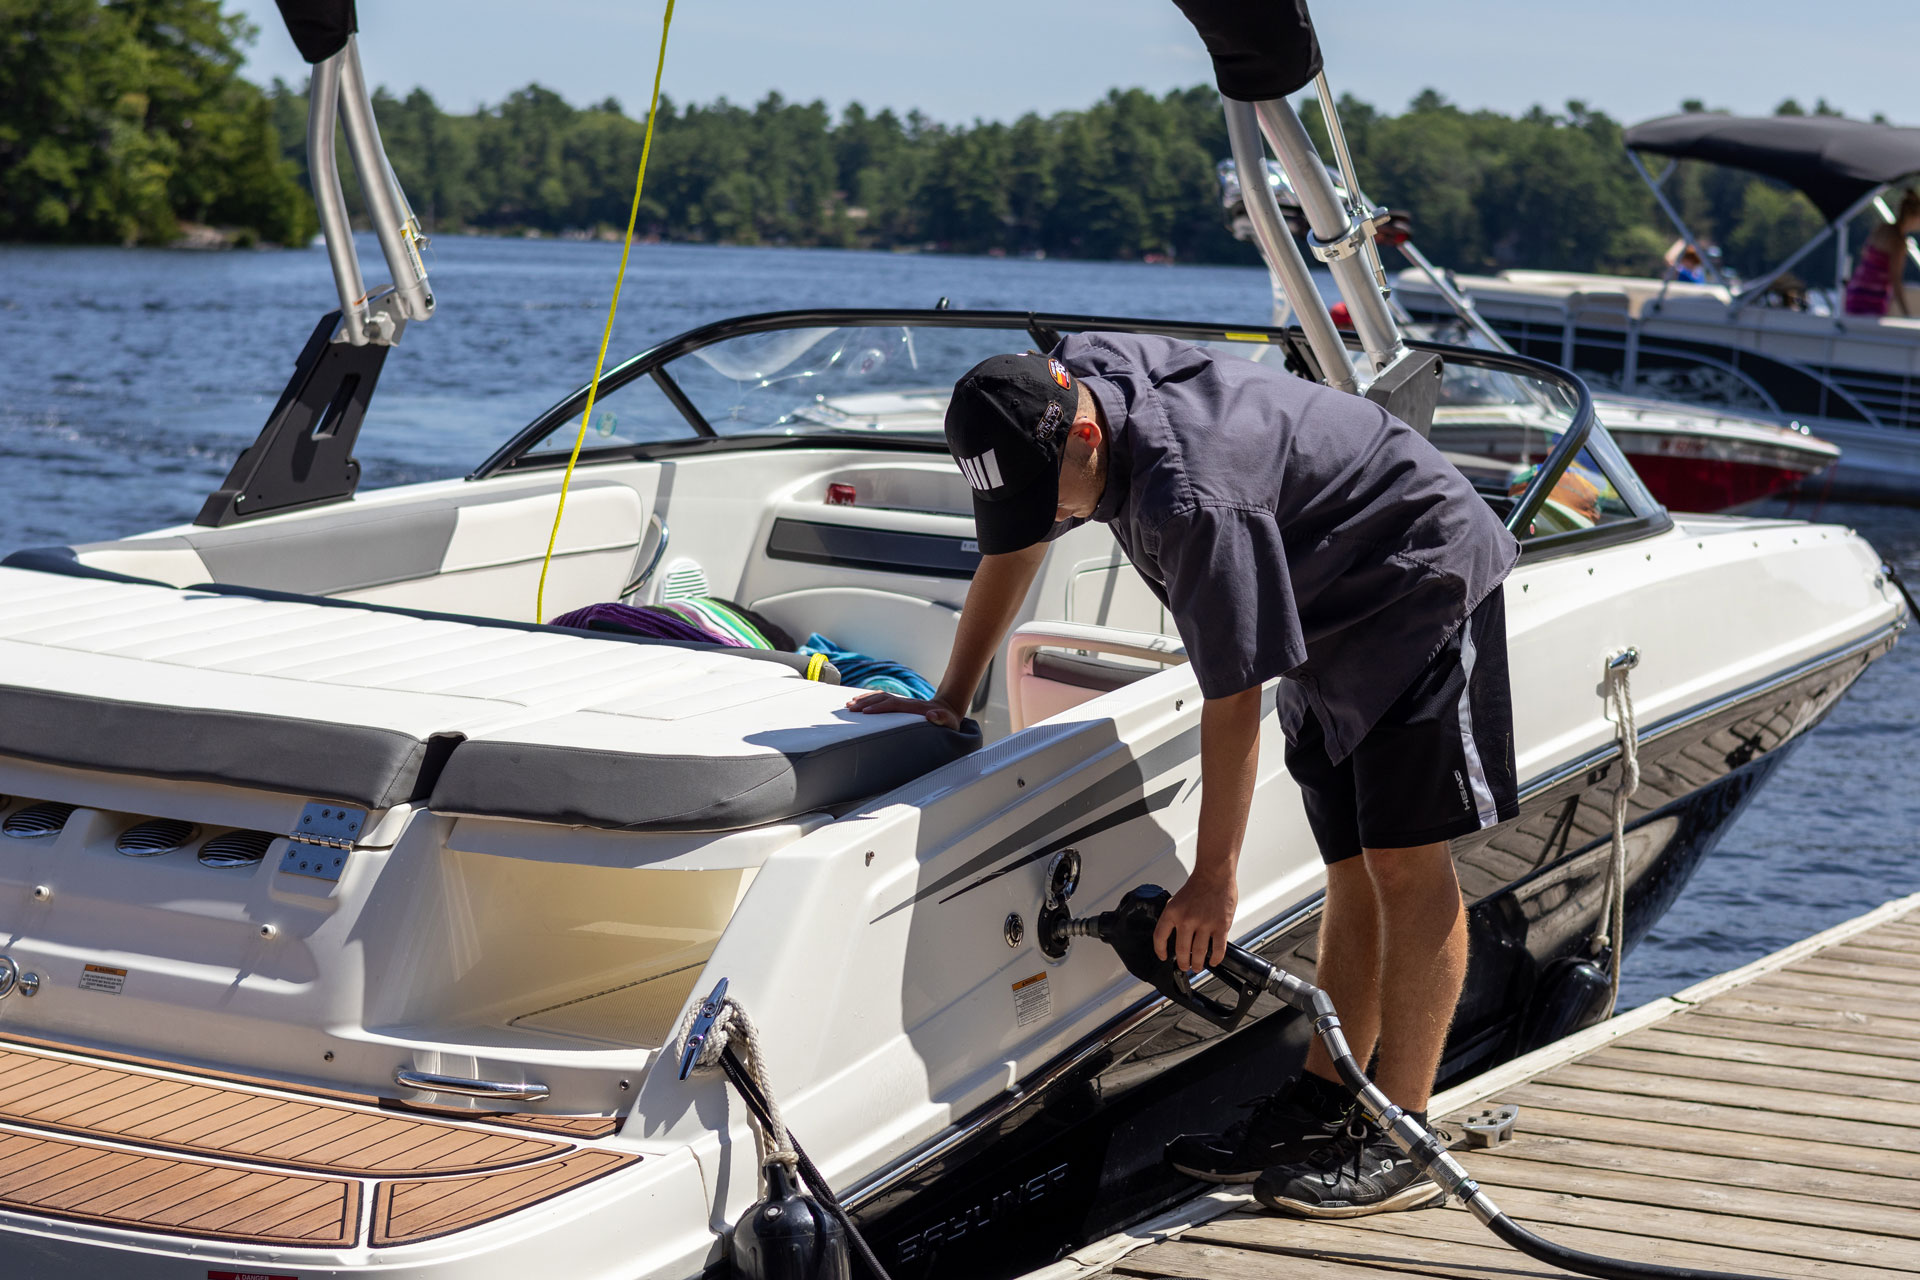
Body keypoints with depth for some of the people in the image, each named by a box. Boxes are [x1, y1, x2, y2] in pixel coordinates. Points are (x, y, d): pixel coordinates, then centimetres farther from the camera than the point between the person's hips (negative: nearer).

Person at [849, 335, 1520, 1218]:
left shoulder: (1194, 498, -36)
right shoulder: (1063, 383, -10)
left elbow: (1233, 696, -29)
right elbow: (1014, 546, 7)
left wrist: (1214, 876, -22)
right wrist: (949, 700, 6)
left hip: (1421, 577, -9)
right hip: (1331, 614, 9)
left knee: (1405, 858, -12)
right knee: (1351, 869, 9)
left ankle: (1401, 1146, -11)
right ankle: (1323, 1106, 11)